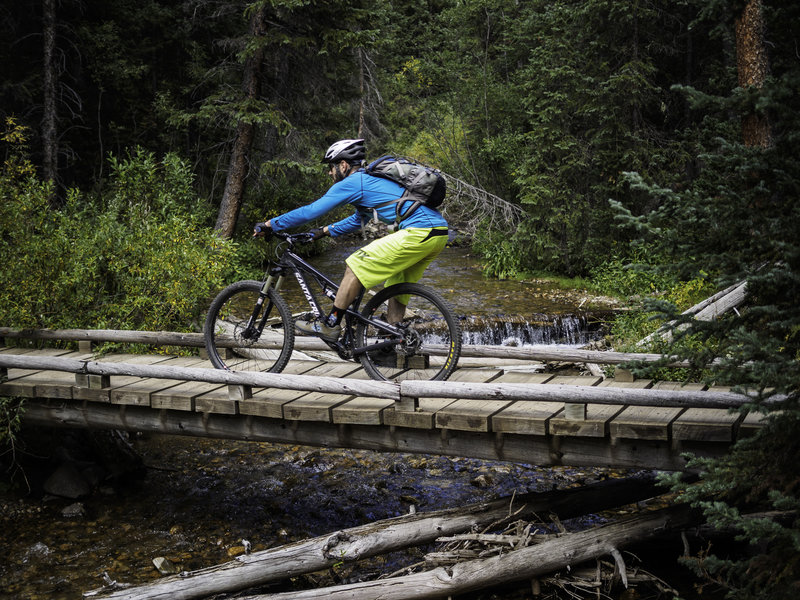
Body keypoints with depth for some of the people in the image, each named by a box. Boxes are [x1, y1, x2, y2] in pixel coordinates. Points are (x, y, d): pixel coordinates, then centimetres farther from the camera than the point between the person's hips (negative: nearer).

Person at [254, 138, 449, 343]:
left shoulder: (352, 182, -2)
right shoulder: (372, 179, 26)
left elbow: (310, 211, -1)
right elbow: (358, 220, 40)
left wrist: (270, 225, 7)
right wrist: (325, 231, 39)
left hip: (420, 234, -9)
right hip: (440, 234, 10)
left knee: (356, 265, -3)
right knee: (396, 286, 20)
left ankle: (330, 325, 4)